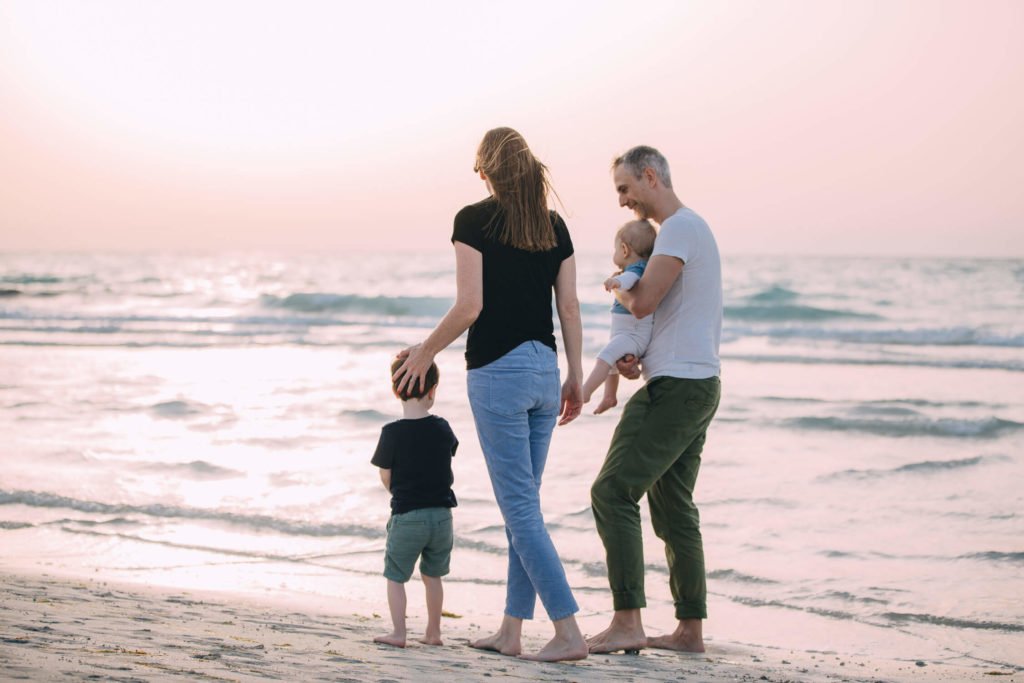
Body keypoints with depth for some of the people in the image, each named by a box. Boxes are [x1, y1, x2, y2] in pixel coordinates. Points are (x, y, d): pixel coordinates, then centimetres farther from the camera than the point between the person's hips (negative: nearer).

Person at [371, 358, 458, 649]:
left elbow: (386, 478, -4)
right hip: (442, 514, 4)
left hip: (406, 516, -4)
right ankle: (433, 632, 21)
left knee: (395, 575, 8)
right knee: (432, 575, 17)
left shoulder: (392, 433, -12)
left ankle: (398, 632, 1)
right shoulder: (442, 429, -2)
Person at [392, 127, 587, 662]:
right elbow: (569, 307, 8)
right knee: (522, 504, 13)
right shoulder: (554, 225, 10)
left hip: (497, 371, -6)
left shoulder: (474, 220, -7)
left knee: (520, 508, -3)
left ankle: (568, 632, -8)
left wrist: (426, 352, 3)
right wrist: (575, 378, 14)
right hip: (545, 369, 6)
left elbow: (469, 305, -12)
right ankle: (511, 632, 17)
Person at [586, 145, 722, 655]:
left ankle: (627, 623, -15)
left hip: (677, 386, -11)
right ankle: (690, 628, 17)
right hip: (694, 383, 11)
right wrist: (633, 355, 7)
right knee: (673, 507, 13)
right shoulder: (686, 230, 22)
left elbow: (643, 301, -20)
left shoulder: (681, 227, -11)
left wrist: (616, 286, 3)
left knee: (613, 492, -12)